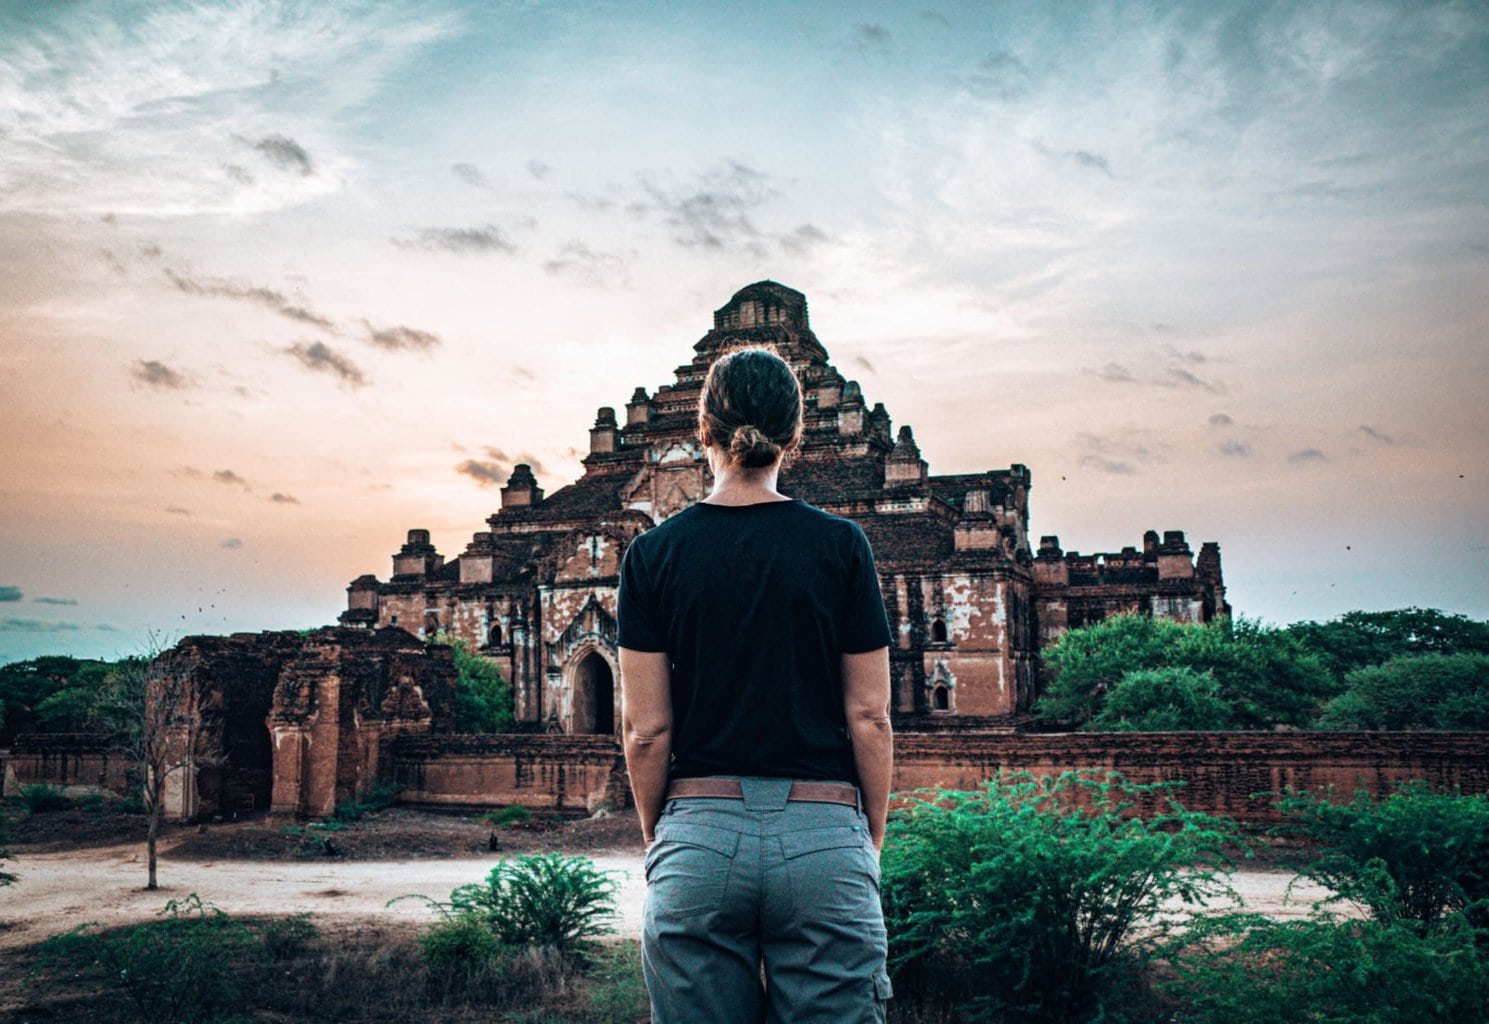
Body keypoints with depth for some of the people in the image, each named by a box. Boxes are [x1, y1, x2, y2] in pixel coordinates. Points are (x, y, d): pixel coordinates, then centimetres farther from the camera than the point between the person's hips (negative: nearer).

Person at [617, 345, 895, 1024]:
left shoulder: (654, 554, 2)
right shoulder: (840, 546, 1)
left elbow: (646, 730, 2)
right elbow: (869, 718, 1)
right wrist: (872, 841, 12)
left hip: (698, 835, 1)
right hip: (824, 835, 0)